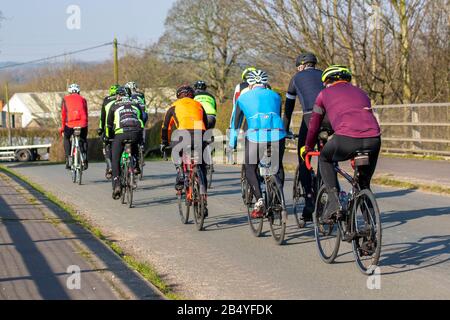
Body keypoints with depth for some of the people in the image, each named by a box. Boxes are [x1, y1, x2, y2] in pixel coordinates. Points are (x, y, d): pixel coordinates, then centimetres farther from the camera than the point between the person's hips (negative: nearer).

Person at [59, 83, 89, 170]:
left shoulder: (65, 99, 15)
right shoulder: (82, 99, 19)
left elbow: (63, 114, 13)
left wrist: (62, 127, 19)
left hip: (70, 124, -1)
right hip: (82, 124, 1)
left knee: (66, 138, 27)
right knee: (83, 140, 26)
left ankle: (68, 159, 12)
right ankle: (85, 160, 11)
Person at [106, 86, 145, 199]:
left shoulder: (115, 106, 20)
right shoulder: (135, 105, 27)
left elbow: (109, 123, 23)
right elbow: (141, 121, 31)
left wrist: (108, 137, 37)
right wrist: (141, 137, 42)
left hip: (121, 133, -2)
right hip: (136, 133, 3)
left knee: (115, 159, 8)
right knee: (135, 146, 37)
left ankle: (116, 185, -4)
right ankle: (136, 166, 20)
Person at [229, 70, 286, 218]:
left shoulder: (243, 98, 21)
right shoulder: (275, 96, 25)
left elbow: (236, 123, 29)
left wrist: (232, 146, 38)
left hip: (256, 136, -2)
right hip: (277, 134, 2)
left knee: (250, 168, 16)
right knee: (277, 167, 23)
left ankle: (259, 200, -2)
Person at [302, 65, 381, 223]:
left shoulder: (325, 94, 22)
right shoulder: (360, 92, 33)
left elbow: (314, 125, 29)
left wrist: (308, 147, 46)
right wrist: (357, 151, 57)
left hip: (346, 139, -4)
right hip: (373, 141, 4)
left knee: (324, 159, 25)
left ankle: (333, 199, 9)